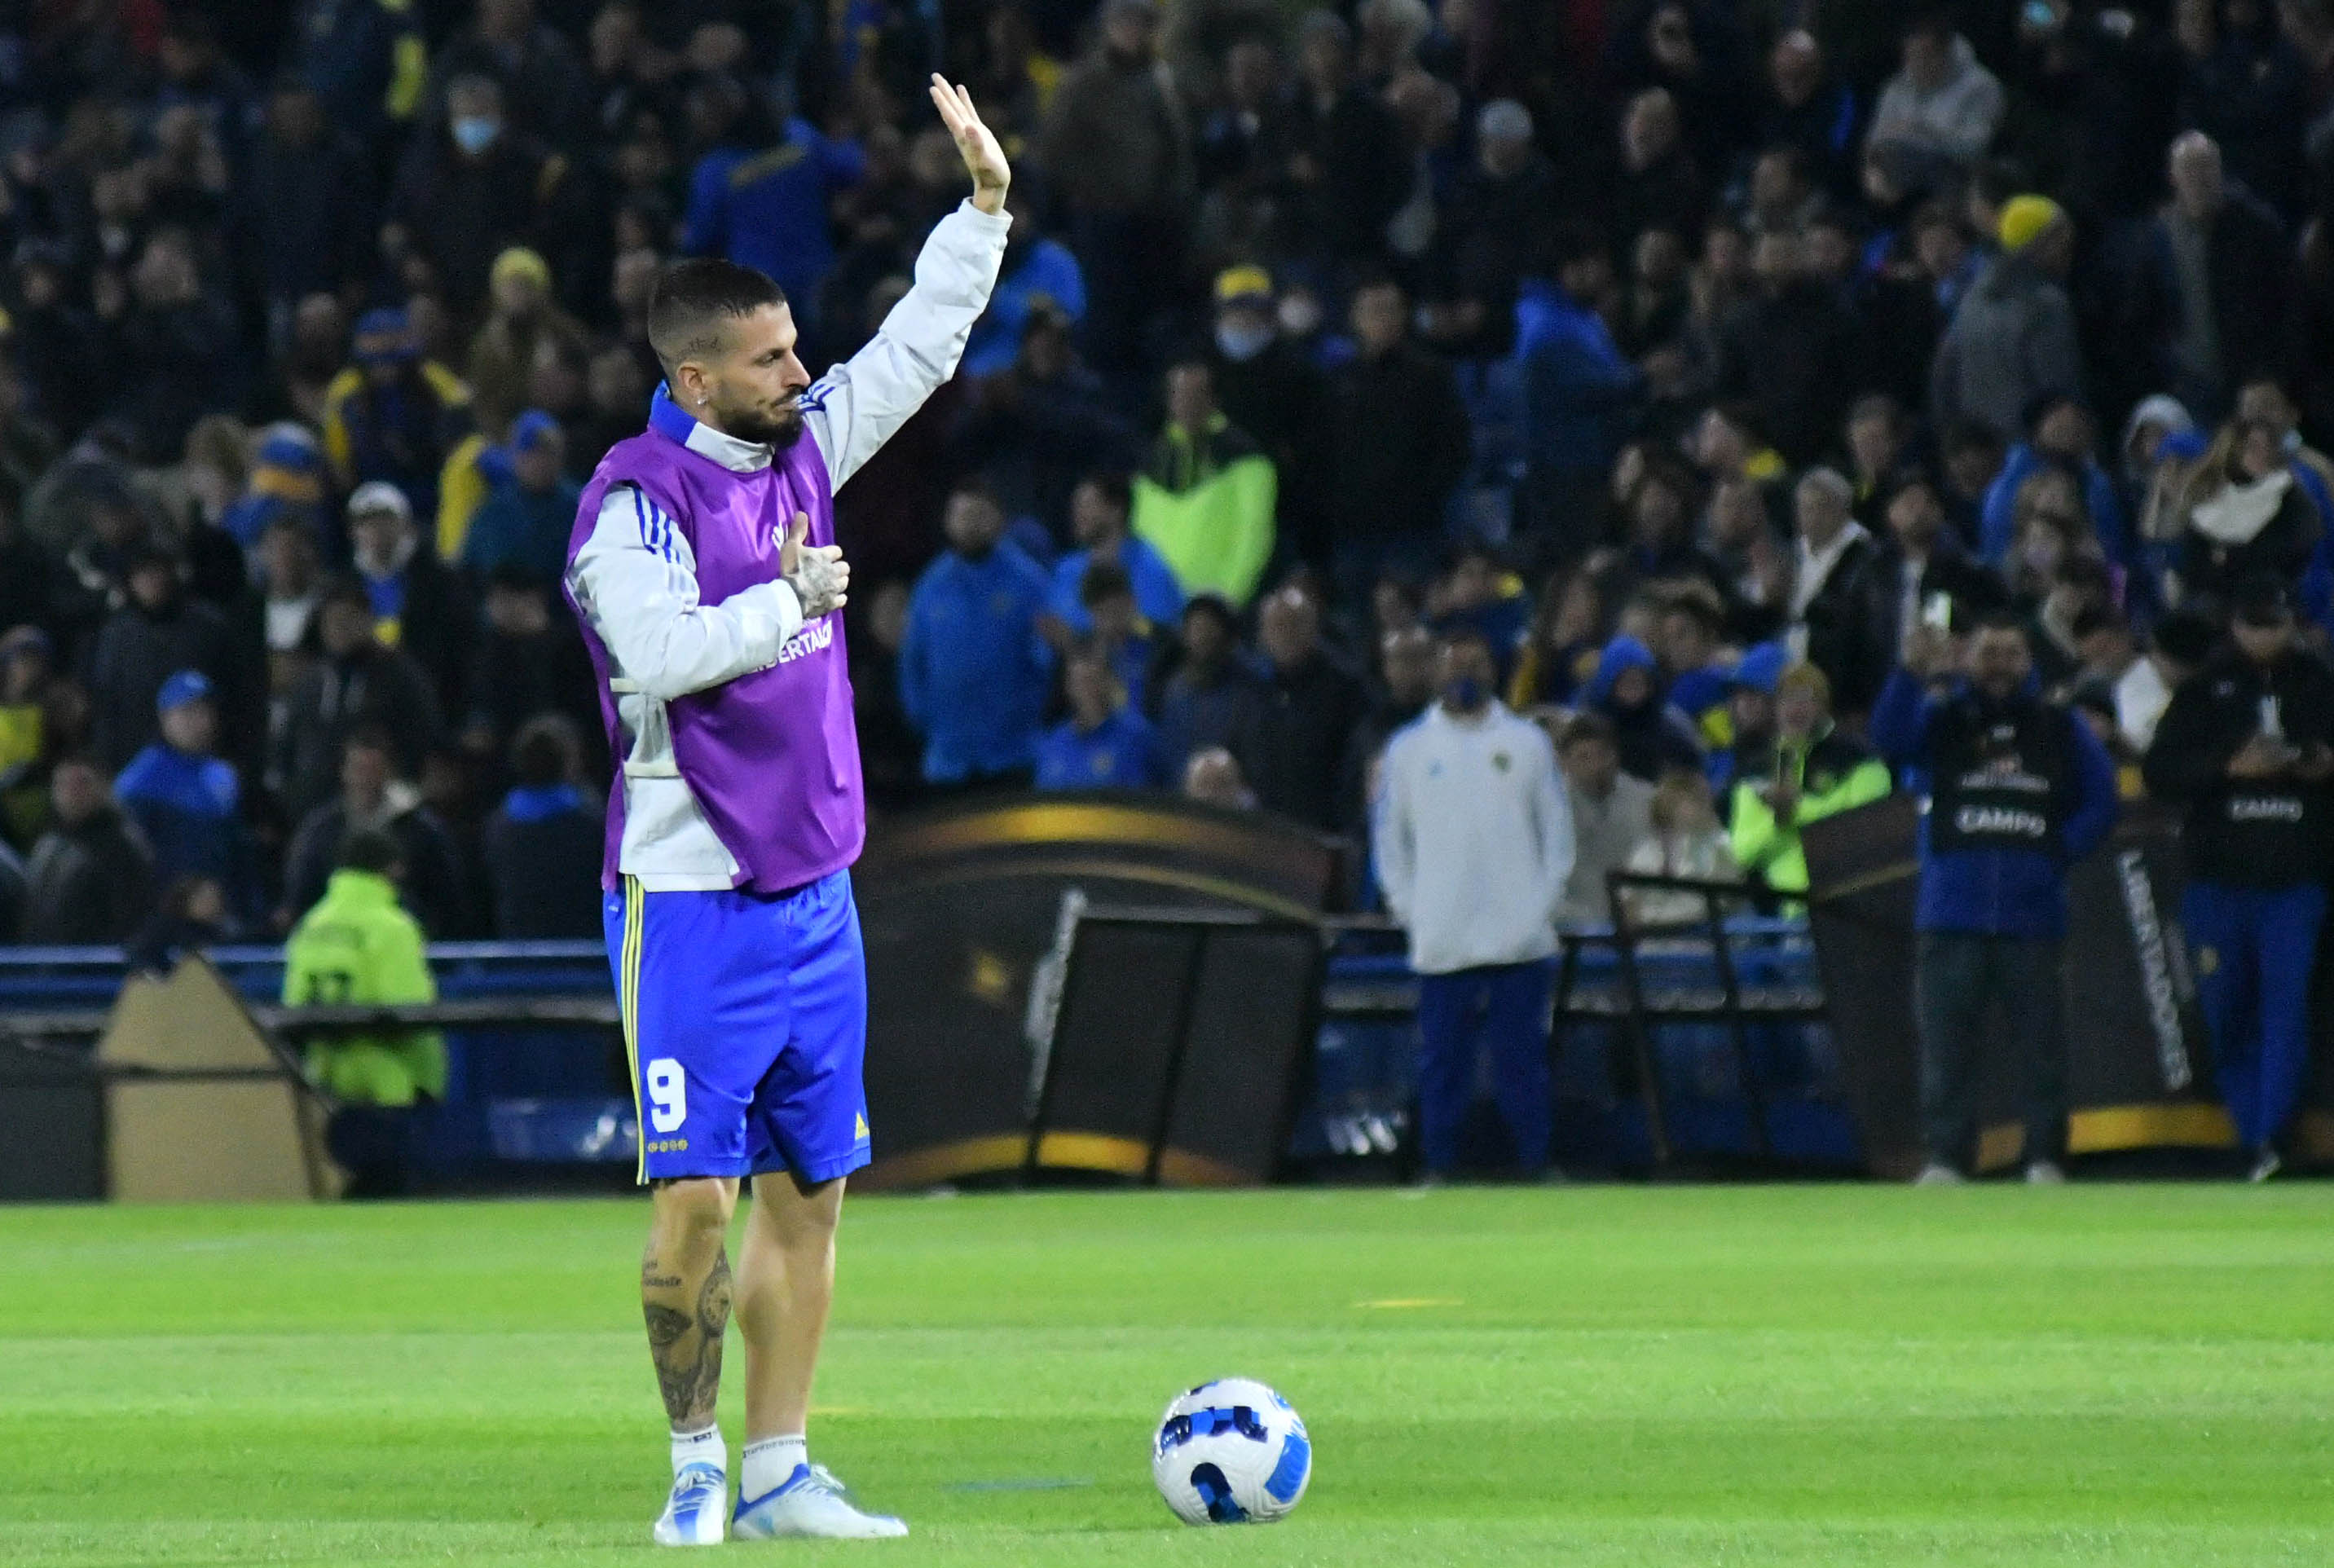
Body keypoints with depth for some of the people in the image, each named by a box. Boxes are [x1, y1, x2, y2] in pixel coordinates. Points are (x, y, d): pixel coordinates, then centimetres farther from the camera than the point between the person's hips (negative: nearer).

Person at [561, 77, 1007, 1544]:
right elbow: (657, 651, -27)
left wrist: (986, 203, 13)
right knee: (696, 1196, -7)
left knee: (808, 1193, 7)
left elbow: (917, 349, 20)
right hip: (692, 900, -7)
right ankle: (696, 1465, 7)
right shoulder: (638, 497, -13)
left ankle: (780, 1475, 11)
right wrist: (789, 599, -18)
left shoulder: (801, 447, 9)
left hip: (815, 892, 7)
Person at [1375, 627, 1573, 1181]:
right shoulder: (1409, 749, 9)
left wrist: (1545, 901, 1)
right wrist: (1407, 909, 3)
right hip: (1442, 942, 0)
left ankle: (1535, 1168, 4)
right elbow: (1389, 837, 12)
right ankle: (1438, 1171, 6)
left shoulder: (1528, 743, 9)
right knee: (1443, 1062, 0)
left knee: (1523, 1059, -1)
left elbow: (1556, 827, 11)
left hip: (1519, 940, 0)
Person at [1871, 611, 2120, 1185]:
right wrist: (1912, 674, -25)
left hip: (2034, 915, 0)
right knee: (1947, 1042, -3)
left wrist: (2058, 853, -1)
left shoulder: (2060, 729, 13)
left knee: (2041, 1042, 0)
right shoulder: (1942, 720, 10)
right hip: (1953, 915, 0)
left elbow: (2100, 803, 14)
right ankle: (1945, 1156, 0)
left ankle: (2045, 1158, 6)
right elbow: (1891, 740, -10)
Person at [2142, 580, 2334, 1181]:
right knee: (2227, 1013, 3)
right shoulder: (2205, 691, 6)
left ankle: (2269, 1137, -17)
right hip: (2219, 877, 1)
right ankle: (2254, 1137, 13)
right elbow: (2159, 771, -2)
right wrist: (2231, 767, -16)